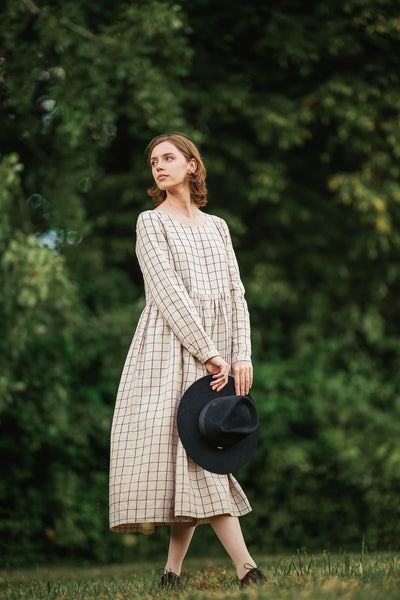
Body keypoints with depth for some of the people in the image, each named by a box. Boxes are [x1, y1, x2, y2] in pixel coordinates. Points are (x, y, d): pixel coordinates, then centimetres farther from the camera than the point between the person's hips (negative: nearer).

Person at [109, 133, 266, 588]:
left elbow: (234, 294, 13)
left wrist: (241, 355, -1)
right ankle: (246, 569, -21)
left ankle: (173, 572, 3)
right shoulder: (151, 223, 4)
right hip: (170, 346, -5)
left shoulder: (216, 227, 19)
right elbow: (169, 293, -7)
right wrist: (209, 354, -15)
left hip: (215, 348, 5)